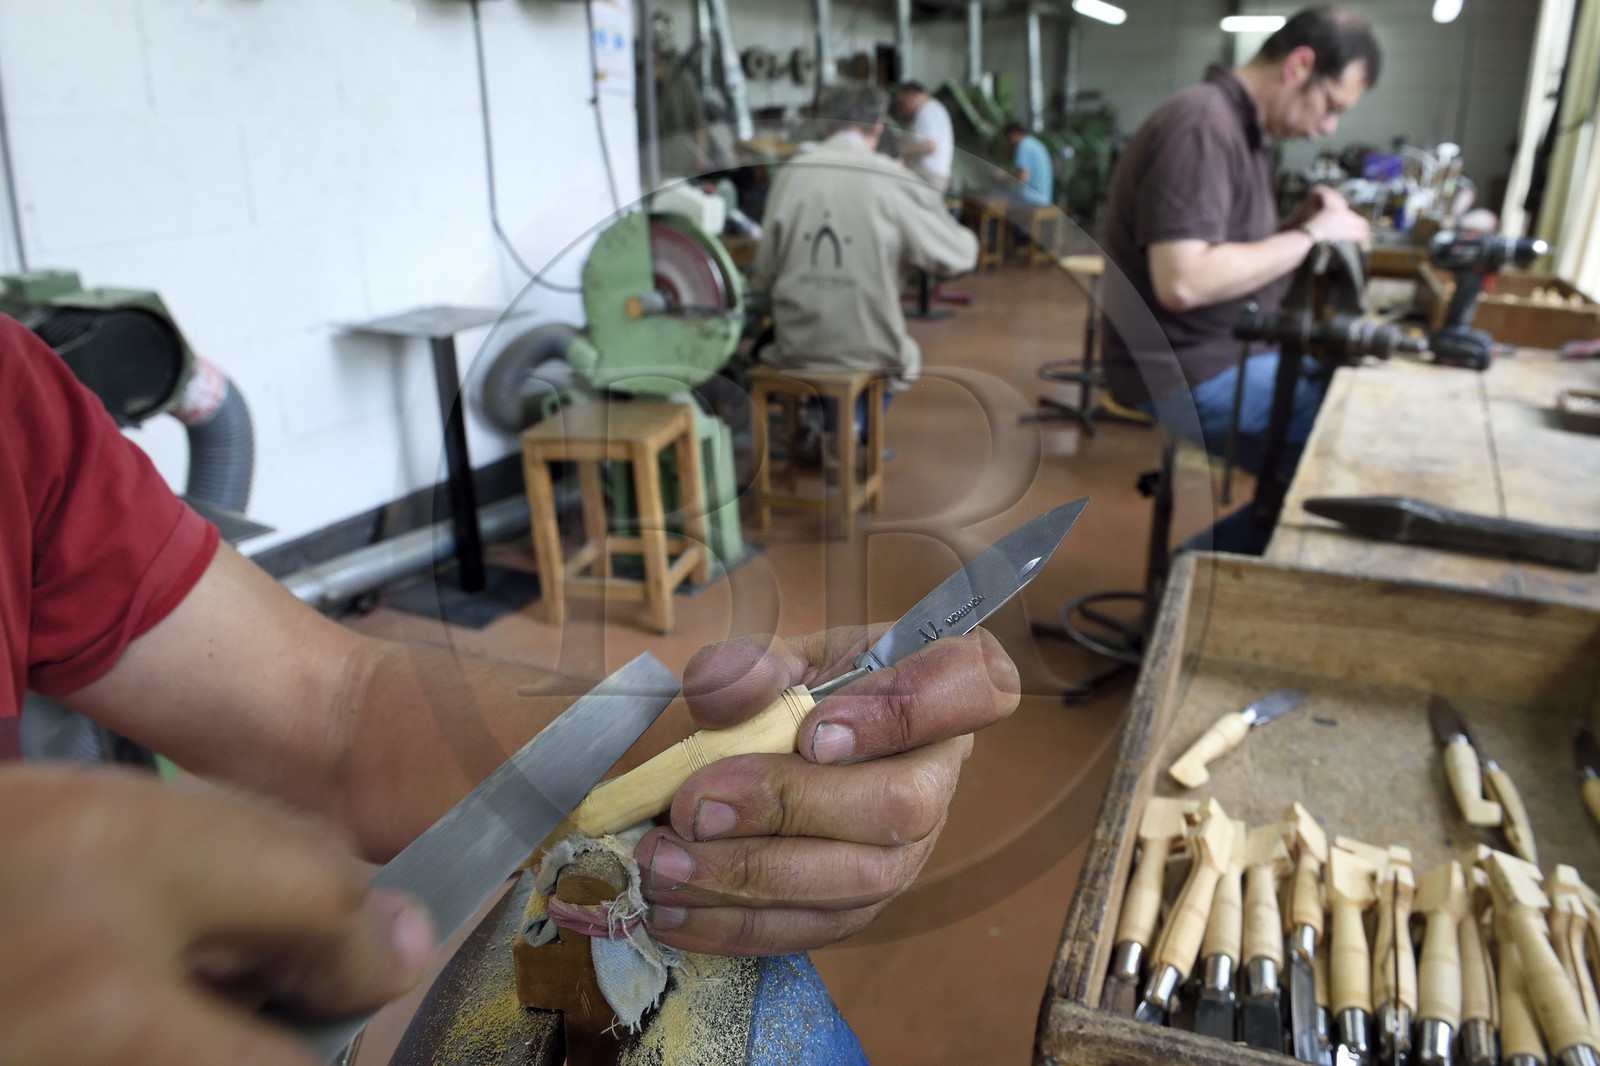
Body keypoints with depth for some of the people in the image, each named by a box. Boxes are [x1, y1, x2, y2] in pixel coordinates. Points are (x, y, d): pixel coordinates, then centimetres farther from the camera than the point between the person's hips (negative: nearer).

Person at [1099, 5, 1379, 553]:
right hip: (1190, 371, -10)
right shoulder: (1202, 127, -18)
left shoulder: (1244, 128, 13)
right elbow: (1183, 282, -29)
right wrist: (1310, 234, -18)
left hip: (1231, 350, 10)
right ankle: (1211, 564, 3)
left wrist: (1299, 223, 1)